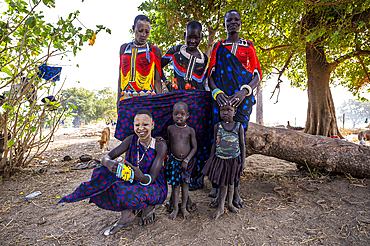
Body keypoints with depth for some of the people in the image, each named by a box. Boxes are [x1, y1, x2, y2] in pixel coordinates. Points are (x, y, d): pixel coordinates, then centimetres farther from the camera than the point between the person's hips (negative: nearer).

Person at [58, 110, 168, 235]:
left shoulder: (160, 145, -21)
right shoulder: (131, 140, -10)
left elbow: (151, 178, -25)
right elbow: (106, 158, -15)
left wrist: (141, 176, -49)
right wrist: (108, 162, -41)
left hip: (155, 188, -4)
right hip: (133, 183, 5)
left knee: (129, 193, -36)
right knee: (104, 173, -19)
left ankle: (148, 206, -1)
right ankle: (126, 215, -9)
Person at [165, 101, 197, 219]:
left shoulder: (190, 130, -6)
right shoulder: (170, 129, -3)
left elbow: (194, 147, -4)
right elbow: (169, 144, 9)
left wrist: (186, 160, -12)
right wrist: (167, 158, 5)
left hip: (187, 161, 0)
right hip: (173, 161, 1)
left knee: (185, 183, 10)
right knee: (175, 184, 7)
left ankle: (184, 207, 28)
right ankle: (175, 208, 24)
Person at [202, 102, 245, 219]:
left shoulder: (239, 126, -3)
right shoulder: (217, 126, -2)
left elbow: (242, 144, 1)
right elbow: (214, 144, 5)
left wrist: (243, 161, -1)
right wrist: (211, 159, 5)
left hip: (234, 160, 1)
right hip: (220, 159, 0)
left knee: (230, 182, 15)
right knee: (223, 183, 5)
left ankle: (230, 204, 36)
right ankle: (220, 208, 22)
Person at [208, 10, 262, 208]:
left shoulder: (249, 46, 16)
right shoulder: (218, 47, 17)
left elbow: (257, 75, 7)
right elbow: (210, 75, 8)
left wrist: (244, 91, -13)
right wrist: (216, 92, -13)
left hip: (242, 100, 0)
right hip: (221, 99, 0)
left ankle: (234, 190, 7)